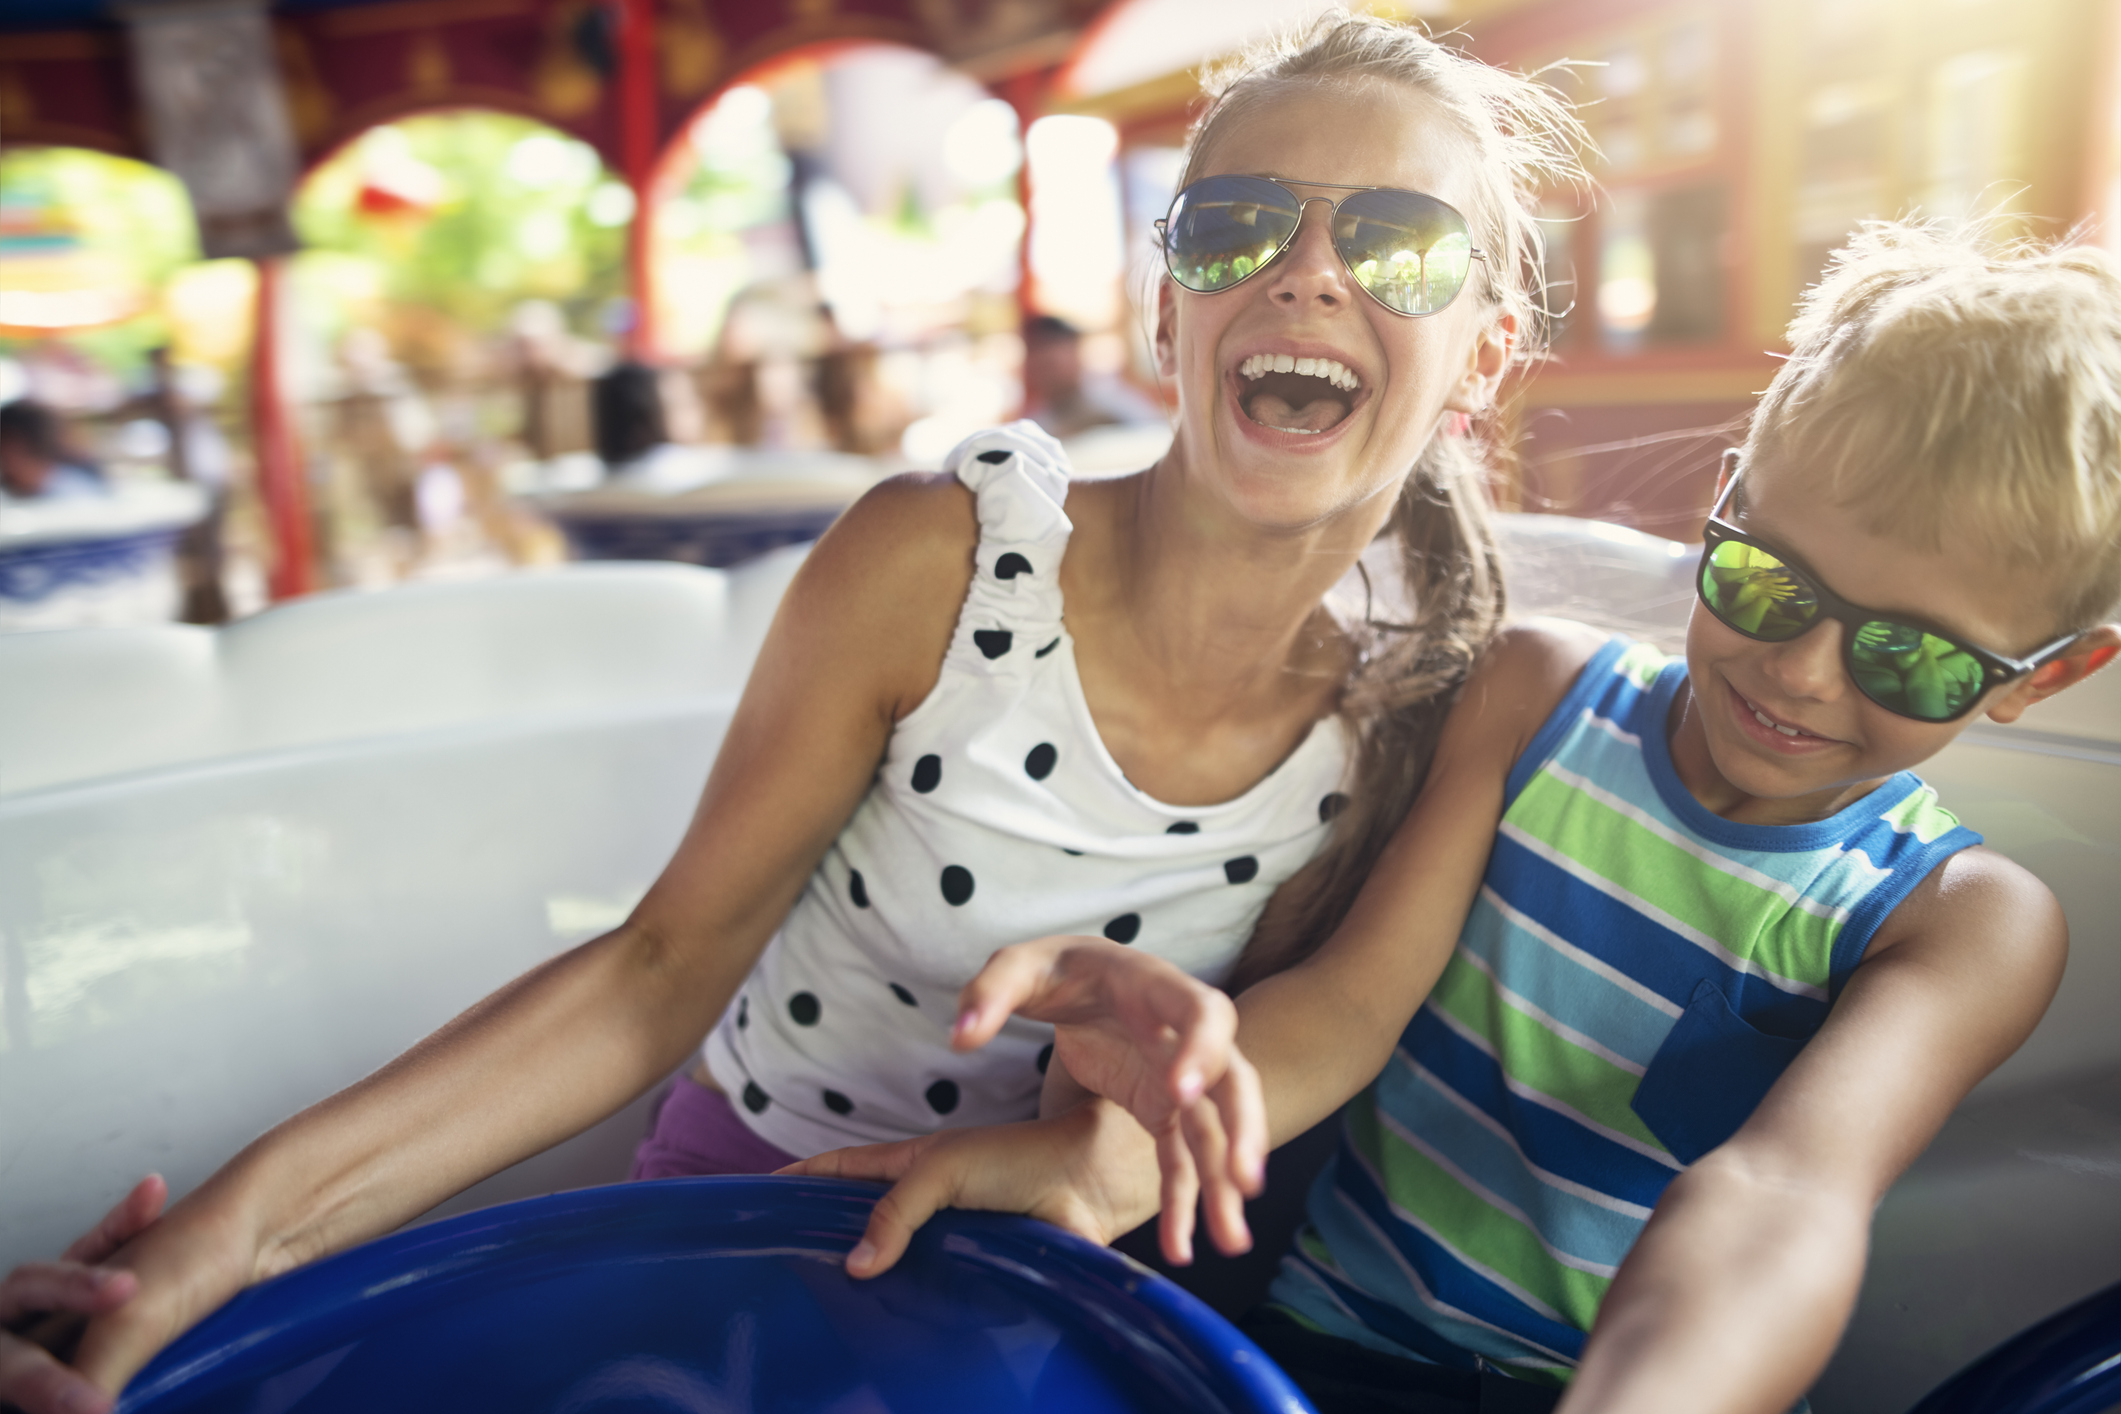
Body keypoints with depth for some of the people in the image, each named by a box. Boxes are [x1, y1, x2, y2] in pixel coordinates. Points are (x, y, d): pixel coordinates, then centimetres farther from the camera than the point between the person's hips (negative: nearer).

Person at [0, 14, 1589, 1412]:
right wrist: (252, 1214, -25)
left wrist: (1146, 1026, -27)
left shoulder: (1397, 729, -14)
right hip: (745, 1187, -2)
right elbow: (663, 969, -16)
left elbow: (1210, 1106, -4)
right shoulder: (934, 562, -22)